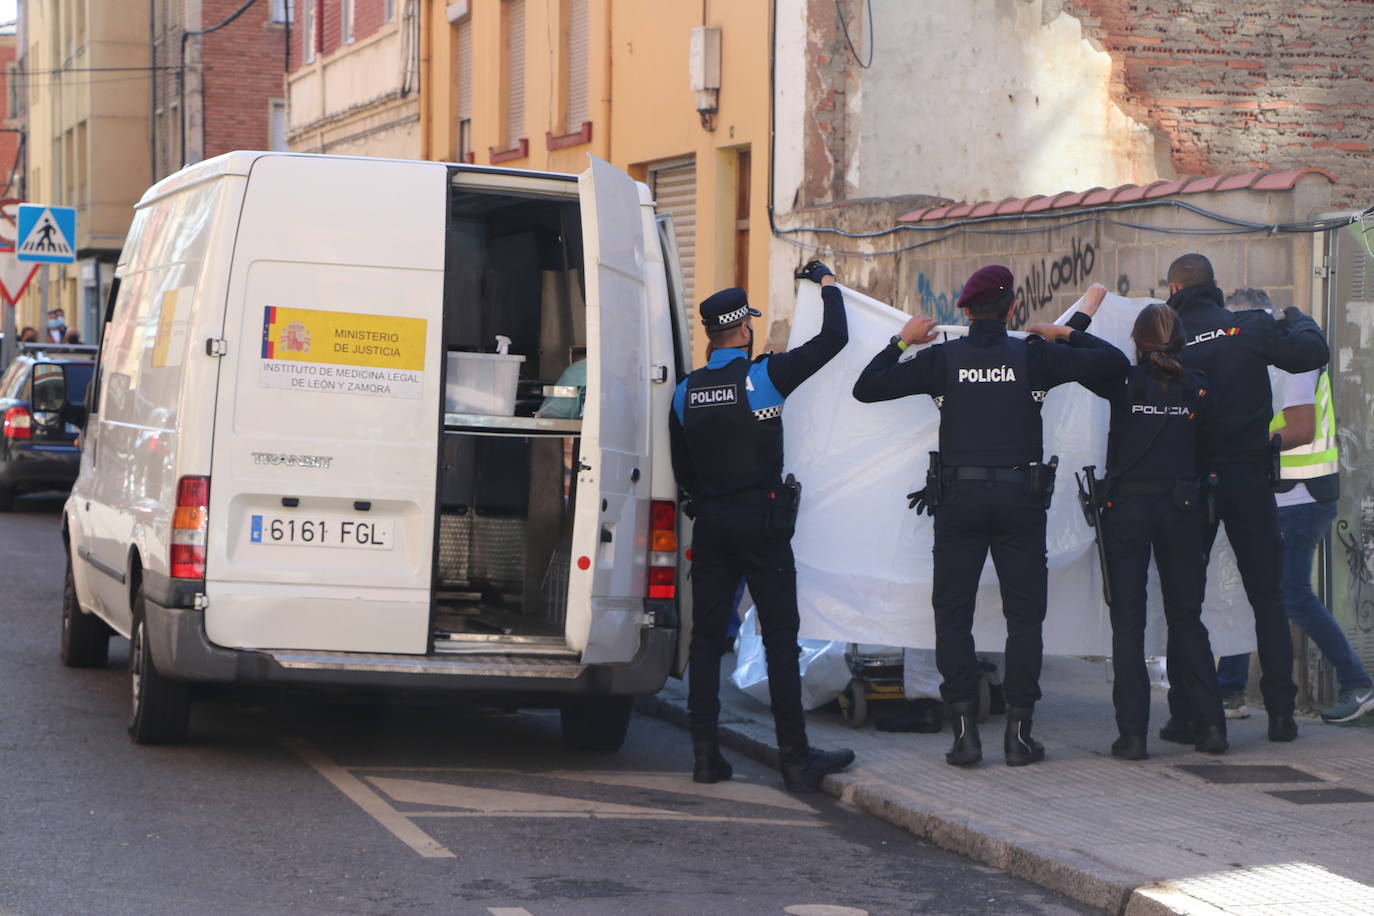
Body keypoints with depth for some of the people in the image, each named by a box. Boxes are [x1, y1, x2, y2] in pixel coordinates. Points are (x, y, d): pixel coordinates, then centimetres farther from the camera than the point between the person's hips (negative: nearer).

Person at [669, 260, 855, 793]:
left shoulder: (685, 393, 5)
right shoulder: (765, 377, -8)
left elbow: (681, 470, 12)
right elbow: (833, 339, -1)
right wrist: (826, 284, 14)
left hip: (710, 523, 4)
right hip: (761, 519, -4)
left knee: (706, 638, 8)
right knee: (780, 639, -1)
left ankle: (706, 754, 6)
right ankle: (796, 760, -1)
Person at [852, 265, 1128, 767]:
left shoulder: (943, 358, 0)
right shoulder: (1034, 356, -1)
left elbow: (866, 387, 3)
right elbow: (1114, 363, 2)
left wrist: (902, 341, 16)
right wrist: (1070, 334, 18)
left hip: (958, 497, 0)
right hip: (1020, 495, 0)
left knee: (953, 613, 7)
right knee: (1024, 613, 7)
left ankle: (965, 729, -2)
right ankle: (1019, 730, 3)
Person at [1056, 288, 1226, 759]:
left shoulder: (1123, 382, -6)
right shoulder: (1197, 388, 0)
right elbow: (1209, 452, 6)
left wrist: (1087, 309, 15)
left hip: (1126, 507, -2)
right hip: (1181, 508, 2)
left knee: (1128, 620, 2)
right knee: (1186, 619, 11)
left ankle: (1132, 733, -2)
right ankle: (1211, 724, 4)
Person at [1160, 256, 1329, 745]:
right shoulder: (1252, 327, -4)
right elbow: (1312, 354, -5)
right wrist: (1298, 320, 14)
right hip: (1250, 477, 1)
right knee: (1267, 597, 9)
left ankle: (1185, 715, 2)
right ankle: (1281, 711, 6)